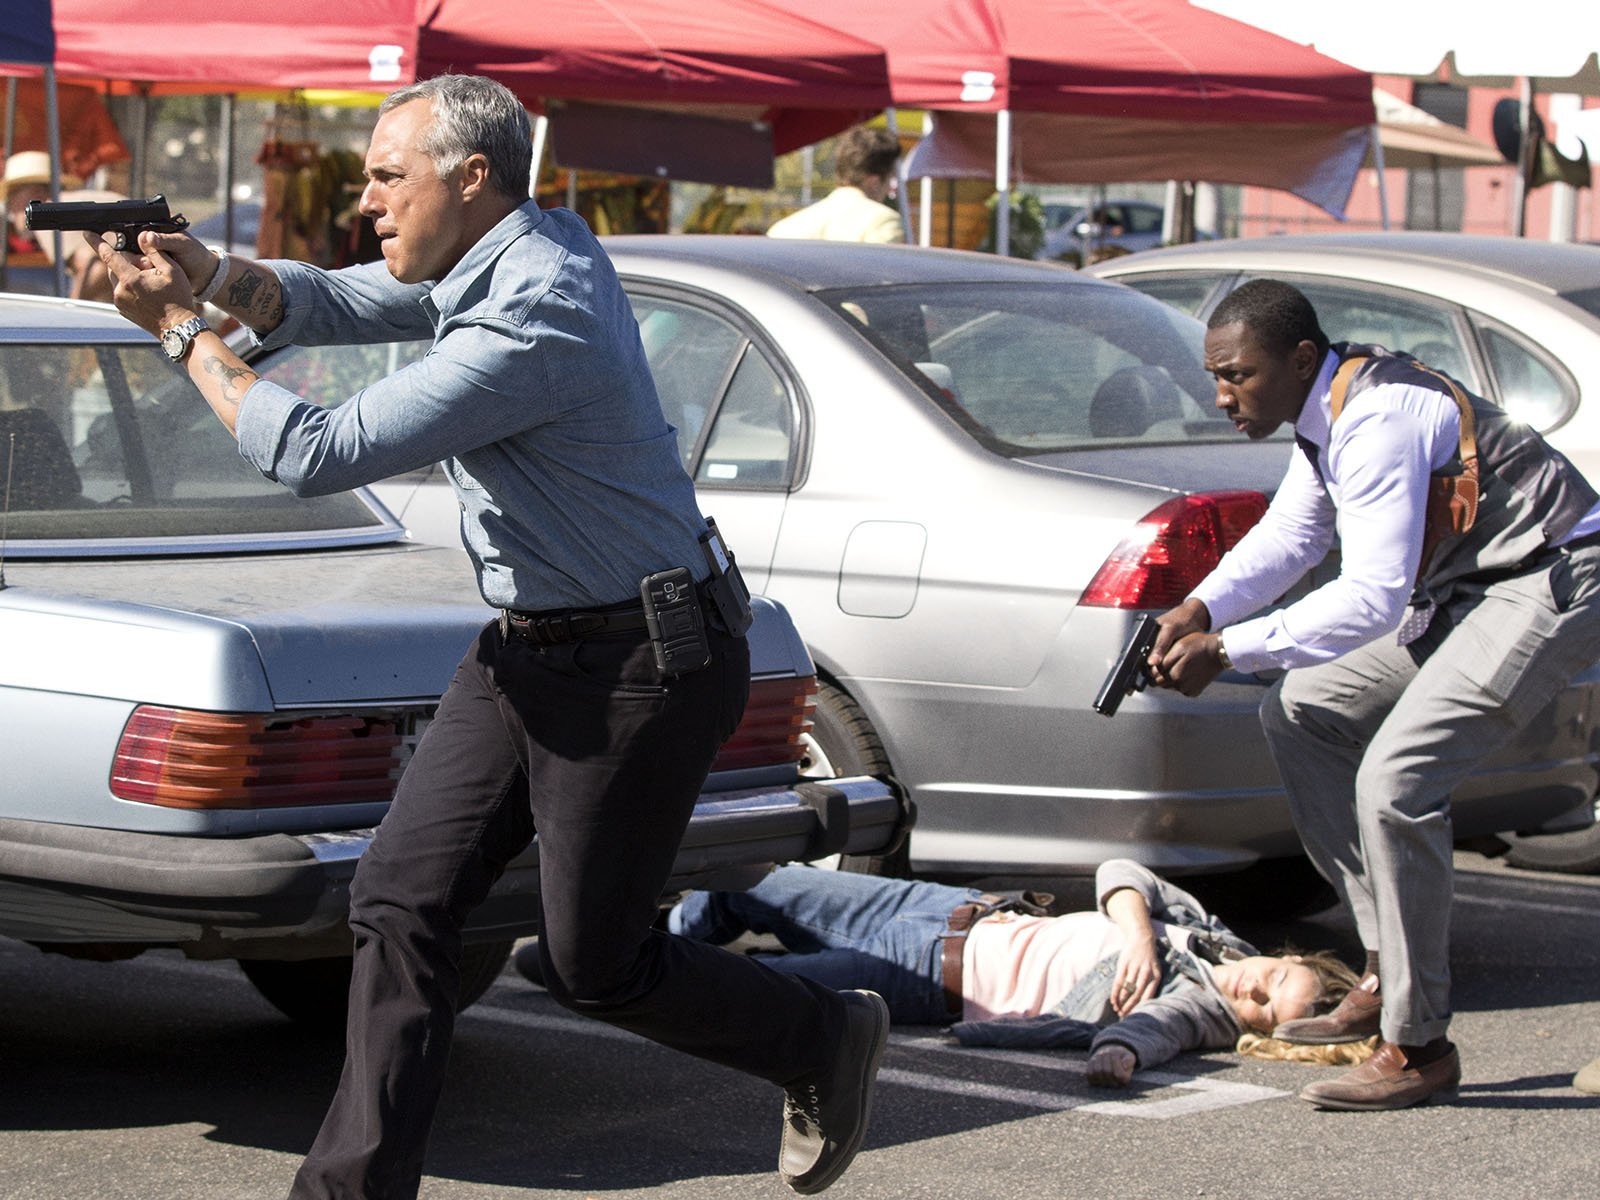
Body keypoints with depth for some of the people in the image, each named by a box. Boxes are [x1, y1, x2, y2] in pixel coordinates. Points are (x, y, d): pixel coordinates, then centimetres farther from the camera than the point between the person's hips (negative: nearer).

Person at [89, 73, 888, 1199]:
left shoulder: (533, 323, -27)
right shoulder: (513, 250, 3)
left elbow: (320, 453, -26)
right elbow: (335, 303, 11)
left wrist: (184, 333, -15)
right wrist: (212, 274, -9)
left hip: (640, 670, -9)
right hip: (528, 648, 9)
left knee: (598, 965, 4)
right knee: (402, 898, 3)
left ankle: (829, 1039, 27)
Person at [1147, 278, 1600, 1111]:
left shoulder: (1378, 423, -26)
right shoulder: (1330, 409, 5)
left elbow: (1372, 599, -31)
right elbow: (1288, 534, 14)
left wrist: (1227, 649, -28)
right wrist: (1200, 610, -4)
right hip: (1465, 590, 11)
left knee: (1396, 778, -22)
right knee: (1300, 713, 12)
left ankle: (1419, 1047, -11)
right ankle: (1385, 973, 13)